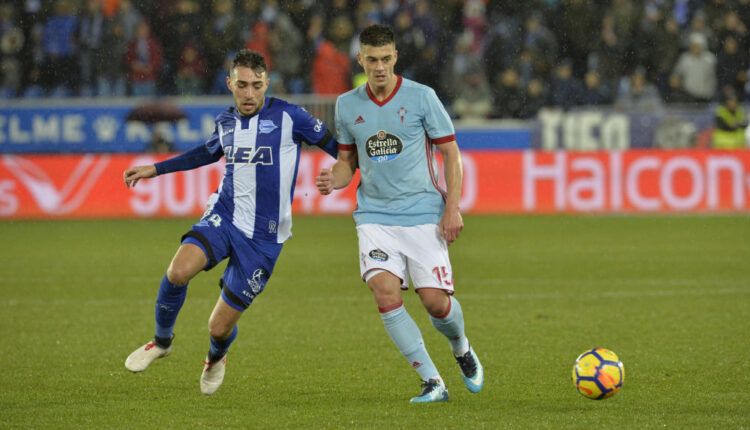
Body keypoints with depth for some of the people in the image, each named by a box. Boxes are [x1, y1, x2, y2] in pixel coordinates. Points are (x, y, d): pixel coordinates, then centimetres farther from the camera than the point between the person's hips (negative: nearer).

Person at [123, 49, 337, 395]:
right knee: (179, 271, -28)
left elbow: (336, 146, 1)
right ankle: (162, 341, 1)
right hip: (224, 216, 3)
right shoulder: (226, 122, 8)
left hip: (264, 236, -3)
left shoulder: (289, 117, -7)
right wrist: (155, 169, 32)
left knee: (219, 327, -1)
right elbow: (207, 153, 29)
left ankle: (216, 357, 39)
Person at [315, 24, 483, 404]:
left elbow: (450, 154, 1)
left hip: (423, 214, -2)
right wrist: (334, 180, -5)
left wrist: (452, 208, -8)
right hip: (375, 215, 2)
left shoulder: (421, 97, -4)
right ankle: (432, 382, -11)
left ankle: (461, 349, 30)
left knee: (435, 300, -8)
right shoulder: (347, 105, 6)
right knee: (384, 290, -20)